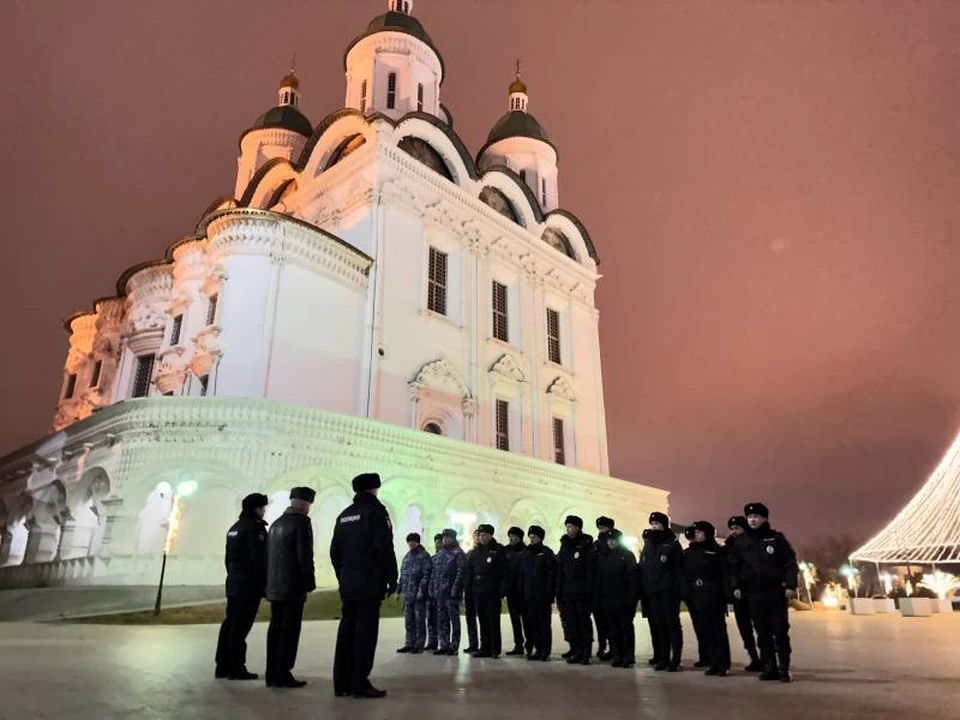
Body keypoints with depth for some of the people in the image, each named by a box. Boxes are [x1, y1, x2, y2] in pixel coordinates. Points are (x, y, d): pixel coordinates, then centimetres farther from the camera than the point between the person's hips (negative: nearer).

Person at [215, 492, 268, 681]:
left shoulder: (234, 527, 15)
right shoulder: (255, 527, -13)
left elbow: (228, 557, 19)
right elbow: (259, 558, -17)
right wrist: (264, 584, -12)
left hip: (233, 583, 9)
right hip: (250, 585, -9)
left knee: (230, 624, 12)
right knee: (240, 627, -5)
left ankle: (223, 666, 17)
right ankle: (237, 668, 0)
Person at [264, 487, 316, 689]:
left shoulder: (276, 523, 15)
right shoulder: (301, 522, -11)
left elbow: (268, 555, 16)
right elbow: (305, 556, -16)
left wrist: (269, 582, 18)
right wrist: (310, 583, -9)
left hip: (274, 587, 8)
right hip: (293, 587, -8)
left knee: (275, 629, 12)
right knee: (289, 630, -3)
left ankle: (272, 674, 17)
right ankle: (283, 675, -1)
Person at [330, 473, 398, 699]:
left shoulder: (344, 515, 15)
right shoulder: (376, 511, -6)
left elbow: (335, 551, 14)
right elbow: (385, 549, -13)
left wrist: (343, 578, 19)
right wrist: (392, 579, -7)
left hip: (348, 584, 7)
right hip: (370, 583, -7)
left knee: (347, 631, 10)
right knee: (365, 632, -4)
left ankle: (341, 683, 13)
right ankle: (360, 684, -2)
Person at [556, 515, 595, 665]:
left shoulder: (586, 545, -5)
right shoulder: (565, 545, 13)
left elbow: (591, 568, -11)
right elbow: (560, 569, 14)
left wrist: (589, 589, -17)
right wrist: (559, 589, 8)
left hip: (582, 592, -6)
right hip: (568, 591, 6)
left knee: (584, 623, 0)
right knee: (572, 623, 8)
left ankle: (586, 654, 6)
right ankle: (576, 652, 16)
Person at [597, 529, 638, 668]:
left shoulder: (627, 555, -2)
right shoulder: (604, 557, 13)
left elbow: (632, 577, -10)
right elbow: (599, 578, 12)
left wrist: (632, 598, -17)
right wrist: (598, 598, 6)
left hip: (623, 599, -5)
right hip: (608, 599, 5)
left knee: (626, 628, 2)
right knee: (613, 629, 8)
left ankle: (628, 657, 8)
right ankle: (616, 657, 14)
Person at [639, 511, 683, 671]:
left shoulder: (672, 544, -1)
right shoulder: (648, 545, 15)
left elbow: (679, 569, -7)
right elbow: (642, 569, 14)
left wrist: (677, 590, -16)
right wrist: (642, 590, 7)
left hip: (668, 591, -5)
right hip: (652, 592, 5)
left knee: (672, 624, -1)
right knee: (659, 625, 8)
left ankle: (675, 660, 4)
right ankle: (664, 659, 15)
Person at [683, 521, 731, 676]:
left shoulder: (717, 551, 2)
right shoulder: (688, 553, 14)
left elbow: (725, 573, -4)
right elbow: (683, 574, 9)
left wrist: (726, 594, -13)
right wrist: (684, 593, -1)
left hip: (713, 596, -4)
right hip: (694, 597, 4)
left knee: (718, 630, -1)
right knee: (703, 631, 6)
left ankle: (723, 665, 4)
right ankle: (712, 663, 12)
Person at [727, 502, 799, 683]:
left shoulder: (776, 538, 0)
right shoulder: (740, 541, 7)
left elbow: (790, 562, -2)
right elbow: (734, 566, 10)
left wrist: (790, 585, -10)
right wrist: (736, 586, 1)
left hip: (776, 591, -2)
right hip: (753, 593, 3)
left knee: (780, 631, 1)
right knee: (762, 632, 6)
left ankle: (784, 668, 8)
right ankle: (769, 667, 12)